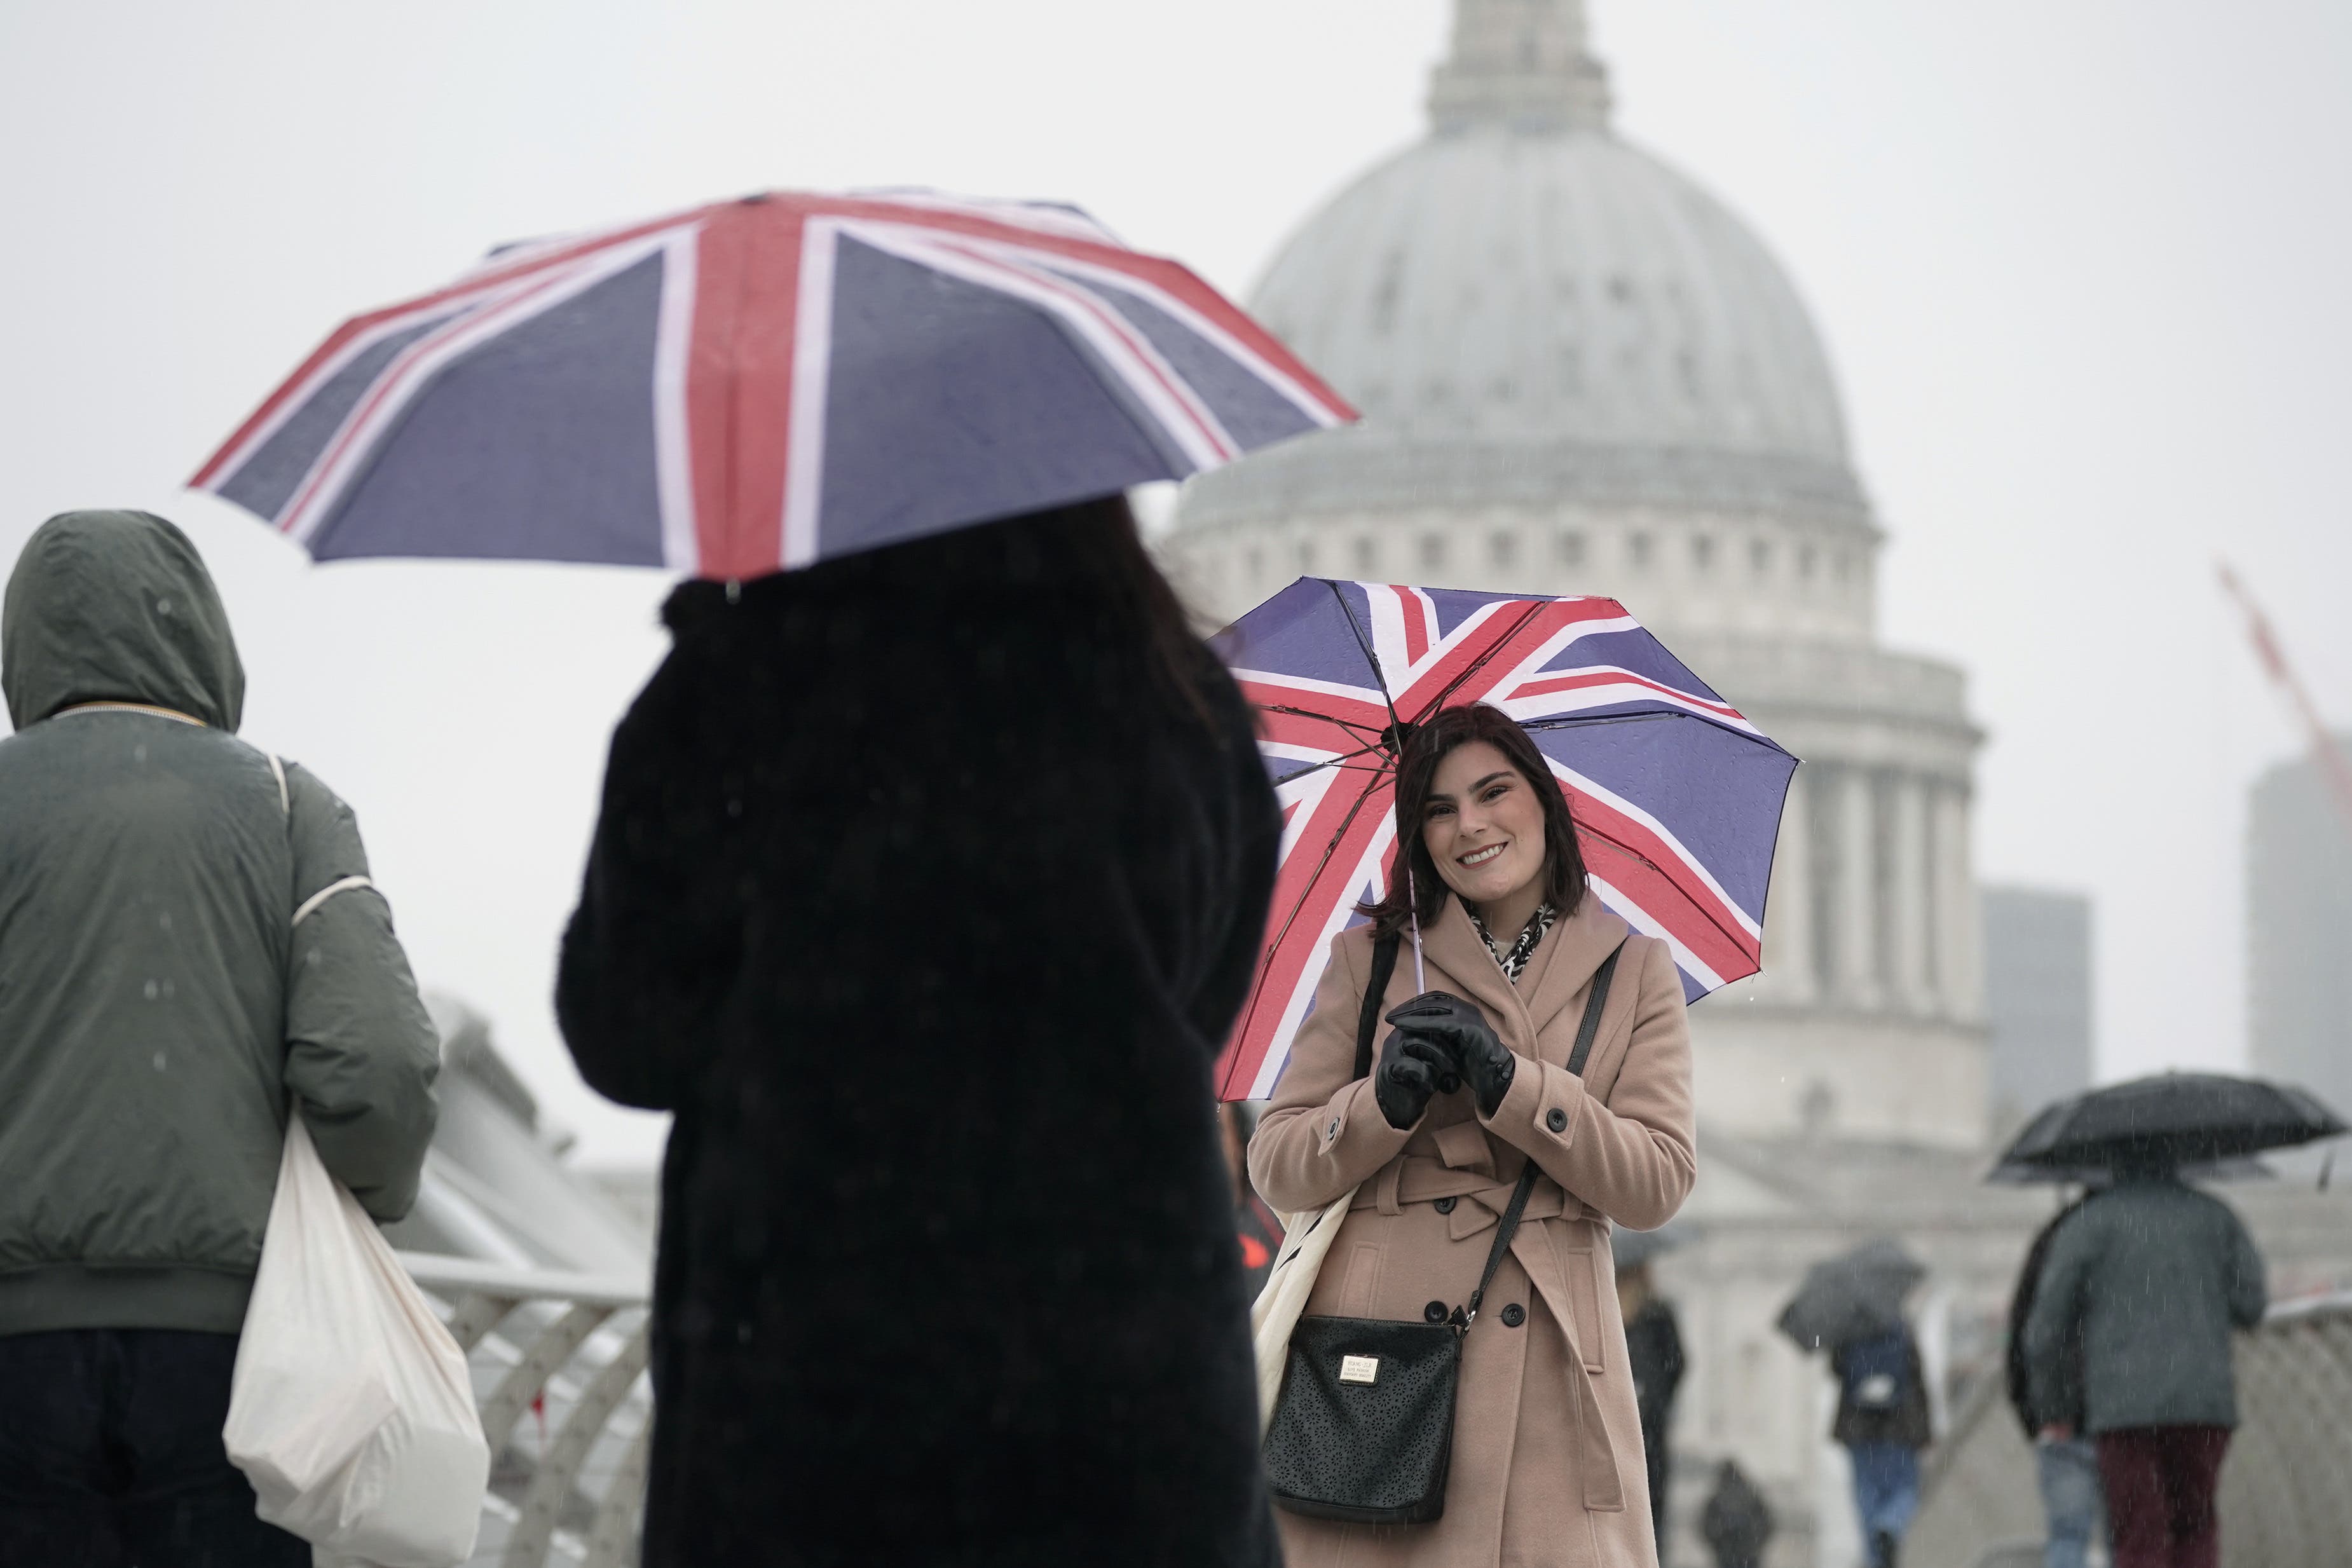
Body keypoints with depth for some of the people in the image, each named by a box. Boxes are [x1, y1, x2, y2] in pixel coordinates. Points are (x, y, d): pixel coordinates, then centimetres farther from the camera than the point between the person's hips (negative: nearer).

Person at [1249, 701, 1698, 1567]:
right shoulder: (1370, 959, 12)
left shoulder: (1634, 971, 13)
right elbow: (1275, 1165, 7)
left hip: (1543, 1377, 0)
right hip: (1376, 1359, 0)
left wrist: (1508, 1082, -10)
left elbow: (1658, 1183, 1)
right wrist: (1385, 1103, -12)